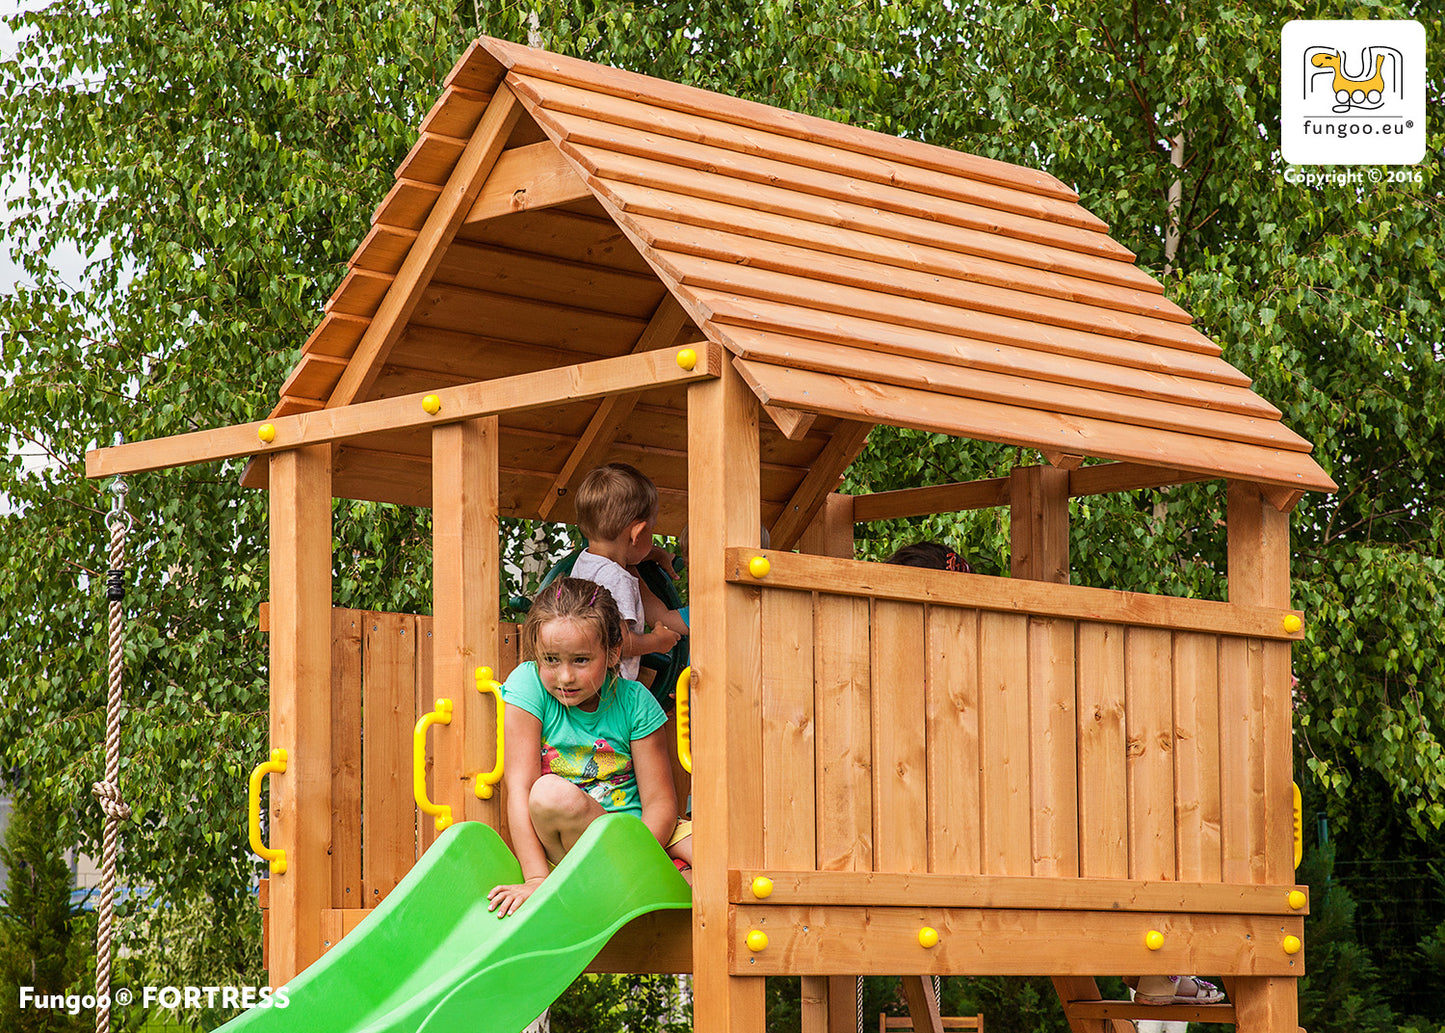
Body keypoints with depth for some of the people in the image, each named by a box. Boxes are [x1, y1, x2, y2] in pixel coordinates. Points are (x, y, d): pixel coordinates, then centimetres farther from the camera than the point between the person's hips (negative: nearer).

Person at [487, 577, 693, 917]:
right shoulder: (529, 683, -8)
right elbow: (520, 787, -15)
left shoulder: (634, 701, -4)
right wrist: (536, 879, -24)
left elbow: (659, 802, -6)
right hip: (559, 848, 0)